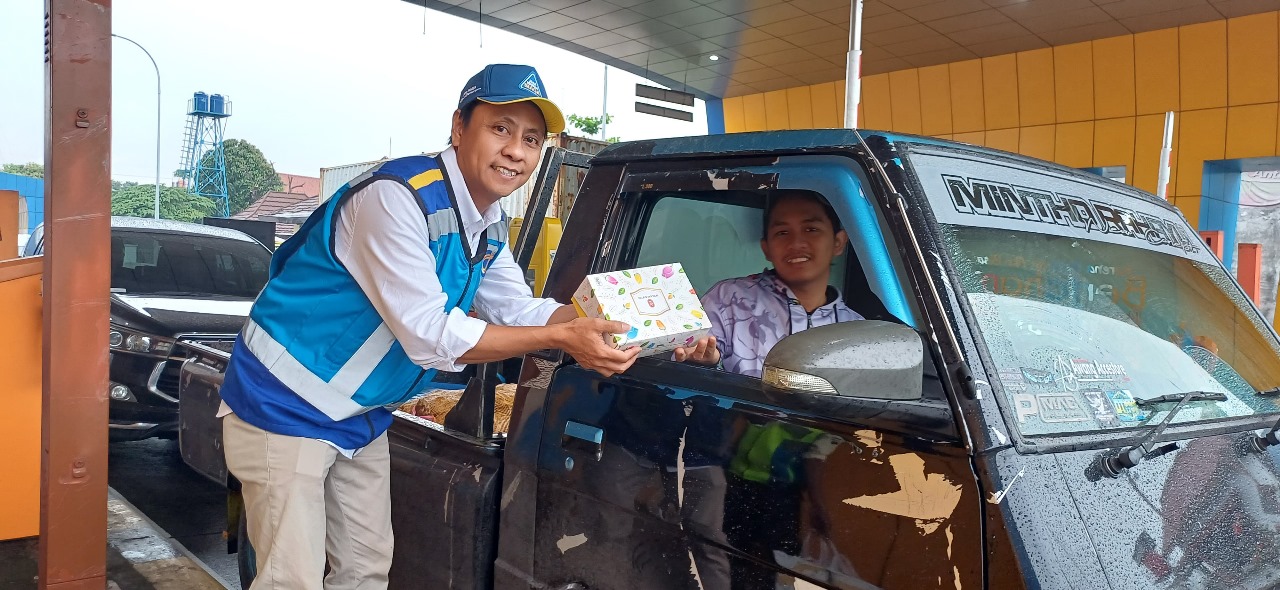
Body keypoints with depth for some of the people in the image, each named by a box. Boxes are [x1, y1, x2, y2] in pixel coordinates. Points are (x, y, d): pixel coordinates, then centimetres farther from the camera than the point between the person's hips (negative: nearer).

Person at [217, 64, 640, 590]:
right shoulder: (397, 196, -26)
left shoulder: (490, 227, 3)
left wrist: (598, 326, -11)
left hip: (360, 418, 9)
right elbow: (430, 335, -28)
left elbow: (519, 310, 7)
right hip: (287, 405, -9)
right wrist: (560, 338, -27)